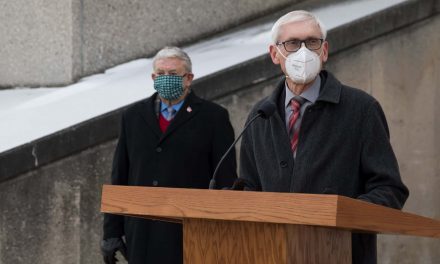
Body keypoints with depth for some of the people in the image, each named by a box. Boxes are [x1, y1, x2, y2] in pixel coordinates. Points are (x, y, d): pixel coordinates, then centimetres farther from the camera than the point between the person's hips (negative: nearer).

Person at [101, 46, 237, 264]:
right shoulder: (133, 116, 14)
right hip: (142, 236, 3)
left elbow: (226, 182, 0)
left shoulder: (213, 117, 3)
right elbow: (119, 179, 14)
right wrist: (112, 232, 9)